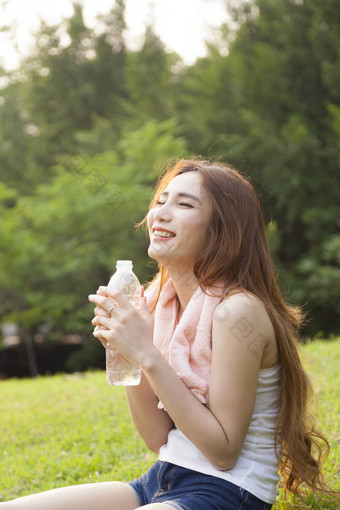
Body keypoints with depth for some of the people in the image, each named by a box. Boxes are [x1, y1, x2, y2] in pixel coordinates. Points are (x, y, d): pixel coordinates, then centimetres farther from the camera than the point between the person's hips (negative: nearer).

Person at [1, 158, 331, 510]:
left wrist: (148, 356, -21)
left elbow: (223, 451, -18)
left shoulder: (237, 310, -17)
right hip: (161, 482, 7)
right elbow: (158, 438, 6)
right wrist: (124, 351, -7)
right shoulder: (161, 303, 6)